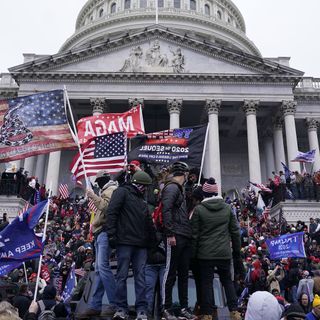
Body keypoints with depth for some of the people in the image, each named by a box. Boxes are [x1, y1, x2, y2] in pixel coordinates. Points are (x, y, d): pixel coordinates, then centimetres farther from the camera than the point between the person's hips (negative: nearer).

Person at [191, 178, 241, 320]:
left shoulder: (199, 209, -6)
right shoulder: (227, 208, 3)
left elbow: (195, 234, -4)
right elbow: (235, 231, 6)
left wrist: (194, 252, 4)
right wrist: (237, 249, 16)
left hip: (205, 253, -2)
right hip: (224, 252, 3)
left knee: (206, 282, 5)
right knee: (227, 280, 15)